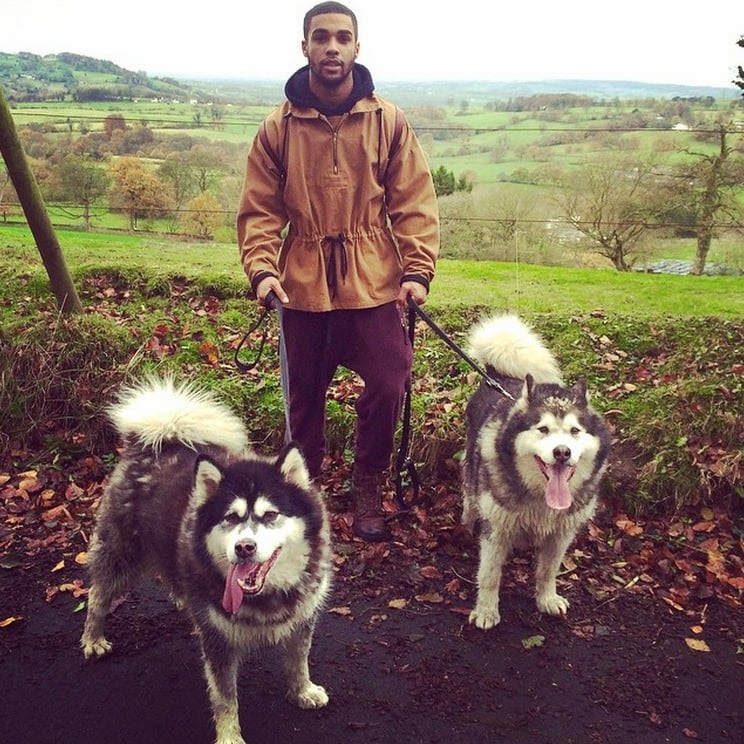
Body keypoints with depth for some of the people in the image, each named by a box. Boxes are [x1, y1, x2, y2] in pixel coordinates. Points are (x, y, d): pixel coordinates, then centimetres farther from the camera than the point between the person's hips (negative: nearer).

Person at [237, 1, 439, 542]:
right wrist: (262, 269, -15)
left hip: (374, 284, 0)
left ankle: (368, 488, 21)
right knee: (305, 396, 11)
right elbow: (260, 210, 0)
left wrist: (418, 270, -11)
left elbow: (414, 203, -2)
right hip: (303, 287, 1)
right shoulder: (279, 128, -1)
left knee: (388, 386, -4)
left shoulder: (388, 122, -1)